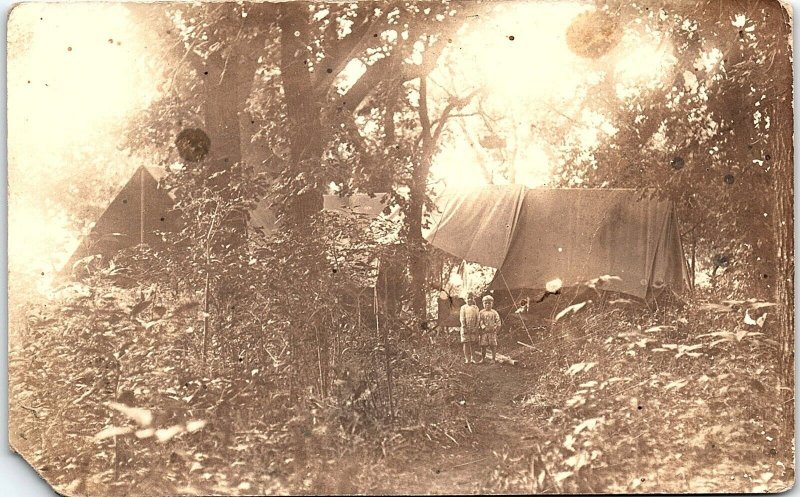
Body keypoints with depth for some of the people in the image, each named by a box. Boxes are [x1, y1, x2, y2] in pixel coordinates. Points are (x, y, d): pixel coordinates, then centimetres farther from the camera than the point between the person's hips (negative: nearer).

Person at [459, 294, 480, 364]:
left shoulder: (476, 308, 11)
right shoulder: (463, 307, 6)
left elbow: (477, 318, 4)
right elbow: (462, 318, 0)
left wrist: (475, 327, -7)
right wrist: (464, 327, -10)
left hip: (474, 328, 1)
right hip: (465, 327, -1)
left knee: (473, 343, 0)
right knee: (466, 343, -5)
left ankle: (472, 359, 4)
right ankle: (467, 359, -3)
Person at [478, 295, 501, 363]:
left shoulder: (494, 313, 4)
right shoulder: (481, 313, 3)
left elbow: (498, 322, 3)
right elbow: (480, 321, -3)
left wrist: (495, 328, -8)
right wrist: (483, 327, -16)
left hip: (492, 332, 0)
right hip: (484, 332, 0)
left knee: (493, 346, 2)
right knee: (483, 346, 2)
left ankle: (493, 359, 11)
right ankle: (482, 358, 14)